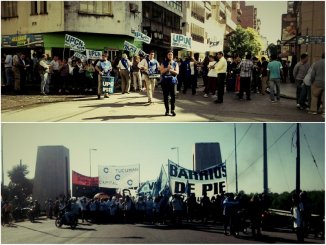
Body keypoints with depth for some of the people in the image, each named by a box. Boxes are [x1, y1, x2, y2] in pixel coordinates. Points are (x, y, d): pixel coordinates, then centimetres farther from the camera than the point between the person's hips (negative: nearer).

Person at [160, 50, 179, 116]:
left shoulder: (175, 63, 10)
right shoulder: (164, 63, 9)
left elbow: (177, 72, 1)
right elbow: (161, 71, 0)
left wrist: (171, 70, -15)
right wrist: (167, 68, -15)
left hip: (172, 81, 0)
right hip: (165, 81, 0)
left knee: (173, 95, -6)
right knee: (165, 96, 1)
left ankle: (172, 110, 3)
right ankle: (167, 110, 8)